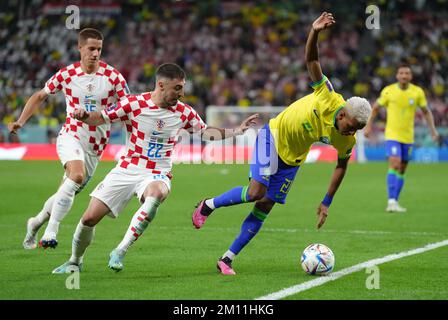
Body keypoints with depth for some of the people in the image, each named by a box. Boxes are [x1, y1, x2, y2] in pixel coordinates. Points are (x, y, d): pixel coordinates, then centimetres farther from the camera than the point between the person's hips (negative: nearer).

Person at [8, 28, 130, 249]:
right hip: (70, 137, -2)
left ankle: (36, 222, 37)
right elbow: (40, 96, 11)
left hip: (95, 146, 2)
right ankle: (50, 232, -30)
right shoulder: (67, 74, -3)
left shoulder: (113, 76, -5)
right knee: (77, 175, -31)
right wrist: (20, 122, 0)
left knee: (67, 192, 9)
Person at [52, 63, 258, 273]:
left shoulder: (184, 112, -1)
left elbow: (206, 132, 15)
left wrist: (236, 131, 6)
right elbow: (101, 118, -2)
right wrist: (83, 116, -23)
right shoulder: (134, 104, -9)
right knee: (89, 218, -6)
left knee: (157, 193, -38)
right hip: (126, 170, 0)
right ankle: (75, 261, 25)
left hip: (157, 174, 0)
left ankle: (120, 252, -30)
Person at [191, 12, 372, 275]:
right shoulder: (329, 100, -26)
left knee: (265, 207, -1)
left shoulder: (347, 142, -14)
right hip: (274, 136, -4)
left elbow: (341, 167, 4)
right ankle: (208, 205, 7)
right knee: (256, 192, -19)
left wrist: (327, 202, 4)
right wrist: (315, 33, -45)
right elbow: (312, 60, -28)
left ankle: (227, 259, 5)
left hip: (292, 159, 5)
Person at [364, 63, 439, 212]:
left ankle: (394, 203, 19)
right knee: (394, 165, -20)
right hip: (392, 135, -3)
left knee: (401, 171, 9)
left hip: (408, 137, 3)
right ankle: (391, 201, -22)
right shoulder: (388, 91, -8)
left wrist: (433, 130, 0)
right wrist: (368, 126, 3)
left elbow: (426, 112, 9)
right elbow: (375, 108, 6)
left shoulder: (418, 92, -3)